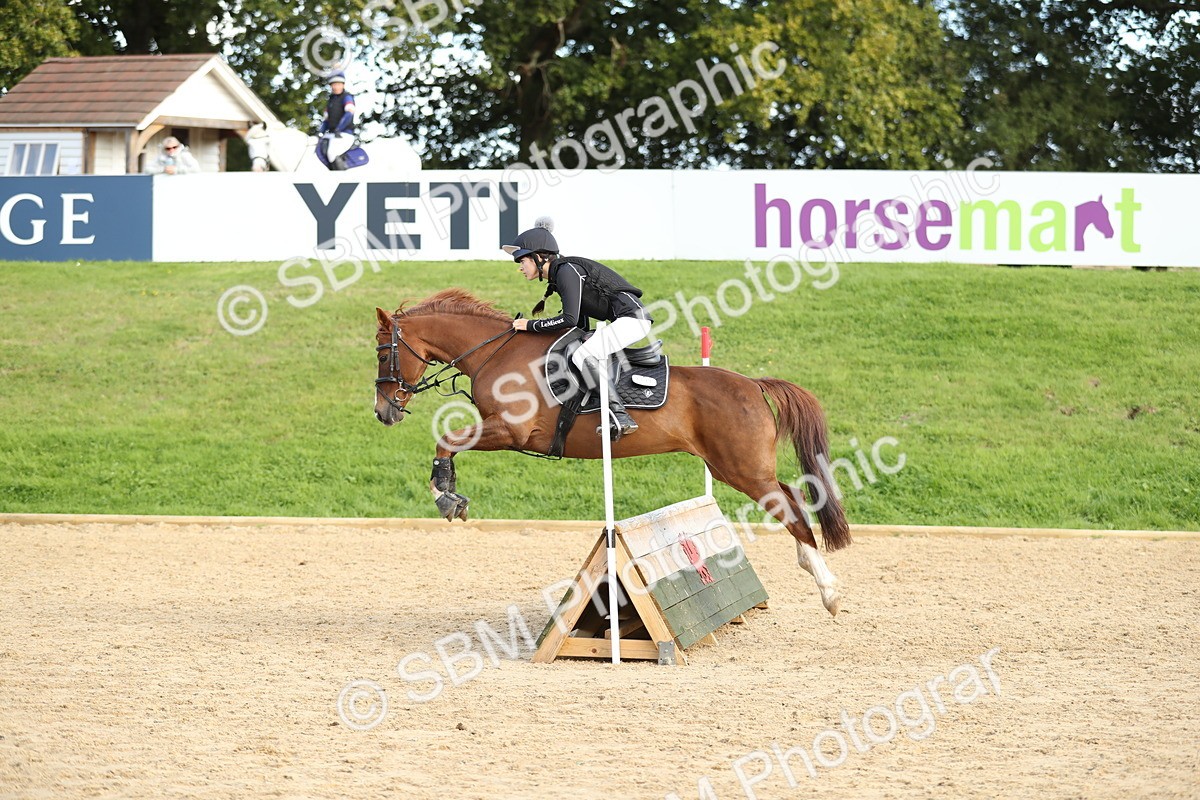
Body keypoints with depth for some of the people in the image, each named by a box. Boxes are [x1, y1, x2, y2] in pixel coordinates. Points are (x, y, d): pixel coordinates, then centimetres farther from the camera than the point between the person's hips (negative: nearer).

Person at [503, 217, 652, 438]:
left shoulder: (567, 271, -15)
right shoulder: (558, 275, 16)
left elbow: (569, 320, -23)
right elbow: (580, 323, 22)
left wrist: (531, 325, -15)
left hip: (631, 318, -11)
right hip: (626, 320, 11)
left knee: (583, 356, -22)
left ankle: (620, 417, -29)